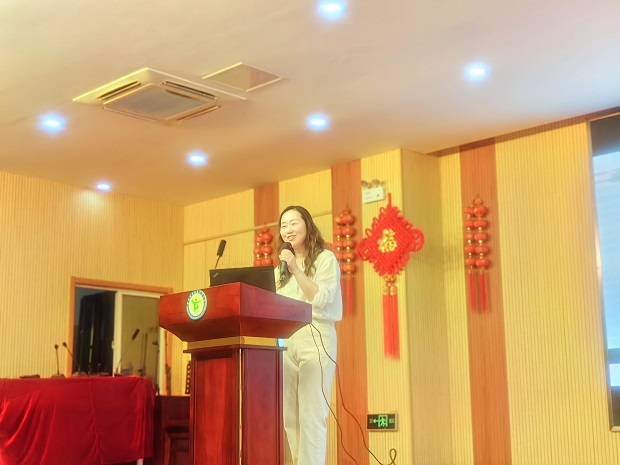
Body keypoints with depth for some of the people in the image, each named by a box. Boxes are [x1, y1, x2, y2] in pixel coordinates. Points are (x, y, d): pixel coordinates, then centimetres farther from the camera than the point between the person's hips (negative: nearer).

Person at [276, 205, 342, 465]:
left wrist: (297, 270, -16)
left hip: (315, 337, -6)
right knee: (290, 416, 3)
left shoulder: (325, 258, 5)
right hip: (286, 341, 6)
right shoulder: (281, 267, 22)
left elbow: (323, 299, -10)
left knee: (311, 414, -13)